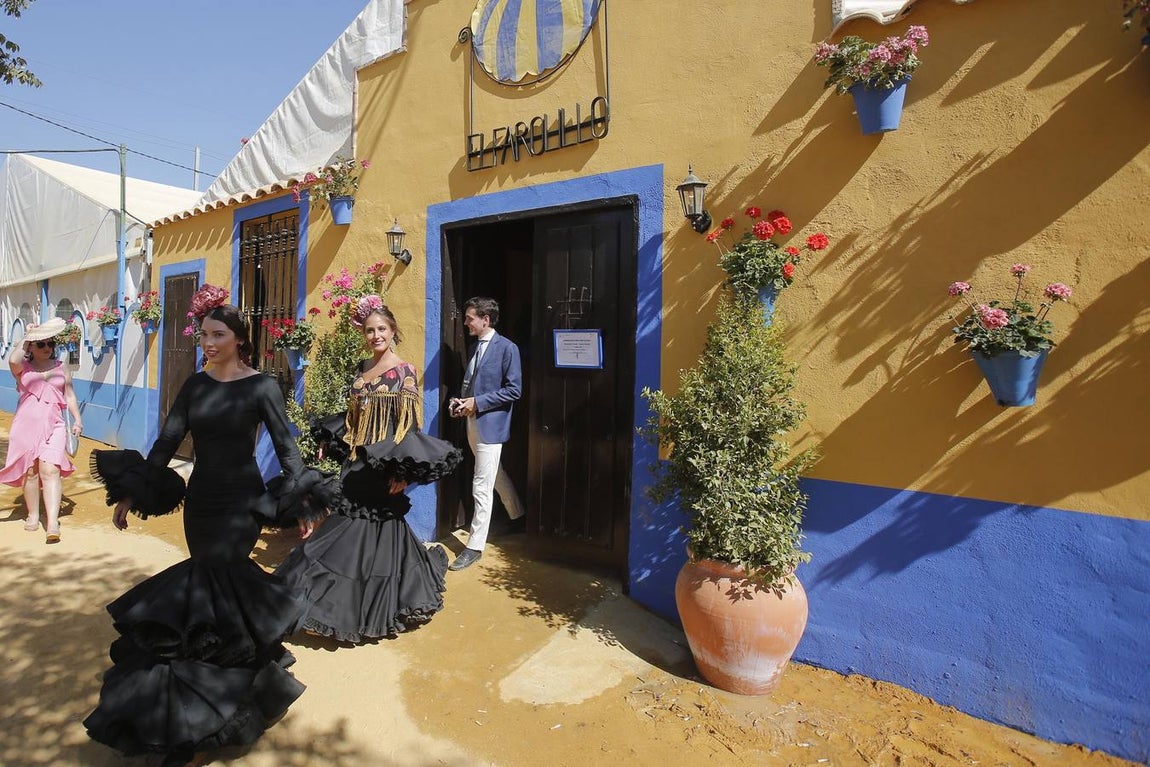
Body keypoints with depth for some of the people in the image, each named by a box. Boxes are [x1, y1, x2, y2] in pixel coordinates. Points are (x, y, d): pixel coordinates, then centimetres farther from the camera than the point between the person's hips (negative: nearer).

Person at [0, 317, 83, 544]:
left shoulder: (61, 367, 12)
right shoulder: (23, 367, 7)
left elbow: (69, 395, 14)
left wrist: (77, 419, 5)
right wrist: (25, 338, -7)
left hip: (53, 425, 0)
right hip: (26, 424, 1)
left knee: (51, 470, -12)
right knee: (30, 471, 6)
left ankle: (53, 523, -17)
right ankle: (33, 516, 24)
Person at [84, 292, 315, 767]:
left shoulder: (261, 386, -9)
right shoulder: (195, 385, 6)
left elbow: (285, 447, -10)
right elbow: (167, 441, 8)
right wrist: (132, 494, 6)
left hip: (241, 504, -6)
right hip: (200, 500, 6)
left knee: (206, 592, -9)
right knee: (216, 586, 11)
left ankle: (193, 720, 1)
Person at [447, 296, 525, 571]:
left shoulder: (507, 348, -12)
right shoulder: (475, 347, 11)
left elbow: (514, 389, -15)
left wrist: (477, 402, -18)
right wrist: (461, 401, 1)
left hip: (490, 425, -8)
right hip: (473, 423, 8)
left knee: (481, 488, -5)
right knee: (497, 476, 22)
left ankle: (475, 546, 6)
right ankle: (518, 517, 43)